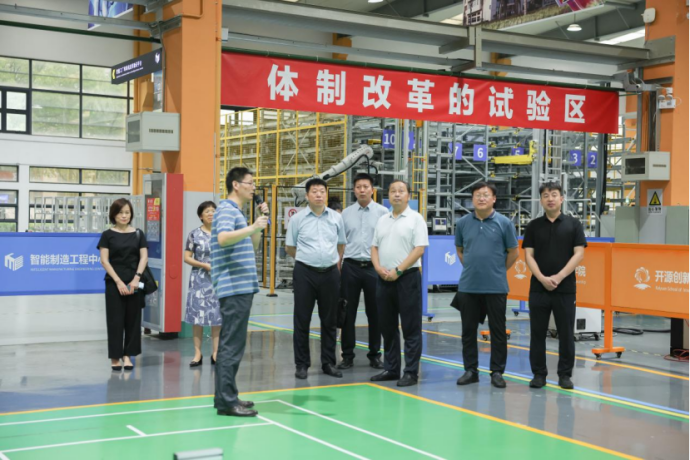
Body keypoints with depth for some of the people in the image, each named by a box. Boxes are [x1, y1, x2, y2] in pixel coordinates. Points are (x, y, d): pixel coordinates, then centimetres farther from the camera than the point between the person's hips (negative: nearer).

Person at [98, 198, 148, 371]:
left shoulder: (138, 234, 7)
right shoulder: (108, 235, 1)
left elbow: (144, 257, 2)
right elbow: (104, 260, -4)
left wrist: (136, 278, -12)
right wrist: (118, 281, -12)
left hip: (134, 283, 2)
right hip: (114, 282, -2)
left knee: (132, 320, 4)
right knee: (115, 320, -1)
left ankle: (127, 355, 11)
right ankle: (115, 357, 5)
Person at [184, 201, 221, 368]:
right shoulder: (194, 234, 1)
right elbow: (186, 258, -1)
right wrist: (205, 265, -12)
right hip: (200, 279, -1)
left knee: (217, 316, 2)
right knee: (197, 316, -1)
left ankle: (216, 353, 9)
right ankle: (198, 354, 6)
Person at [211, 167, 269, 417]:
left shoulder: (236, 211, 21)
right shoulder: (226, 209, -10)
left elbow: (252, 246, 26)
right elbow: (223, 238, -29)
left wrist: (260, 219, 16)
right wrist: (252, 227, -40)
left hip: (241, 287, 10)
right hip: (234, 287, -10)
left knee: (231, 343, 13)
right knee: (232, 345, -9)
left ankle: (226, 396, 19)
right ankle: (227, 401, -7)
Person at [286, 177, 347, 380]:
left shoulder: (336, 218, 5)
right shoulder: (297, 219, 0)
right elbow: (289, 248, 8)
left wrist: (335, 263, 12)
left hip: (330, 273, 2)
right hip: (305, 273, -2)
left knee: (329, 320, 8)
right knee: (302, 320, 2)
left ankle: (328, 363, 17)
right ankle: (301, 364, 10)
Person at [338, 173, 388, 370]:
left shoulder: (382, 212, 1)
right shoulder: (346, 213, 8)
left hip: (374, 267, -2)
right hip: (350, 266, 2)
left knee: (374, 313, 6)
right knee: (348, 312, 5)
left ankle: (375, 354, 17)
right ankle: (347, 355, 13)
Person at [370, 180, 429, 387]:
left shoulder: (415, 219, -4)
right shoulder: (382, 221, 14)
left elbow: (419, 249, -12)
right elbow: (374, 247, 14)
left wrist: (398, 271, -16)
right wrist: (379, 268, -4)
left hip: (407, 277, -6)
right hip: (383, 279, 6)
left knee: (411, 329, -1)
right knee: (387, 327, 11)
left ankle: (411, 372, 4)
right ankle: (391, 369, 20)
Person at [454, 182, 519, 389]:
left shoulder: (504, 223, -4)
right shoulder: (462, 223, 3)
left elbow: (513, 253, 5)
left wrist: (498, 270, 8)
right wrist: (471, 268, 10)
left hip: (496, 286, -2)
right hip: (468, 286, 2)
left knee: (497, 330, 4)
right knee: (468, 330, 8)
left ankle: (497, 372, 14)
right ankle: (470, 370, 19)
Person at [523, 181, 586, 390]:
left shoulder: (573, 224, 2)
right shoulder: (534, 226, 6)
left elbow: (579, 254, -4)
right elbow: (529, 255, 1)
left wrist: (559, 277, -14)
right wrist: (542, 278, -14)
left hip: (565, 289, -1)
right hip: (538, 288, 1)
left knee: (566, 333, 3)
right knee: (537, 333, 4)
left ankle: (565, 374, 13)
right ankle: (539, 373, 14)